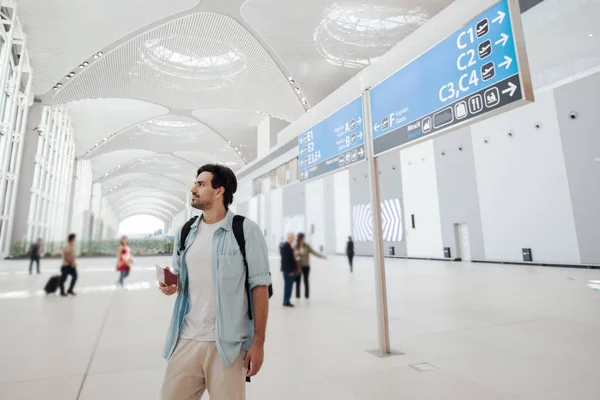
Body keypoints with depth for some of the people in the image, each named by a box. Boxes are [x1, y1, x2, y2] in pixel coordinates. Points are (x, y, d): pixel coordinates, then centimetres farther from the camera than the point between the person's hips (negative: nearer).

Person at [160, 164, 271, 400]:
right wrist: (171, 285, -4)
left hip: (227, 344, -5)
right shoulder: (185, 232, 7)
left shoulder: (246, 230, -11)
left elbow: (259, 287, -10)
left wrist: (258, 342, -11)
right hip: (186, 340, 5)